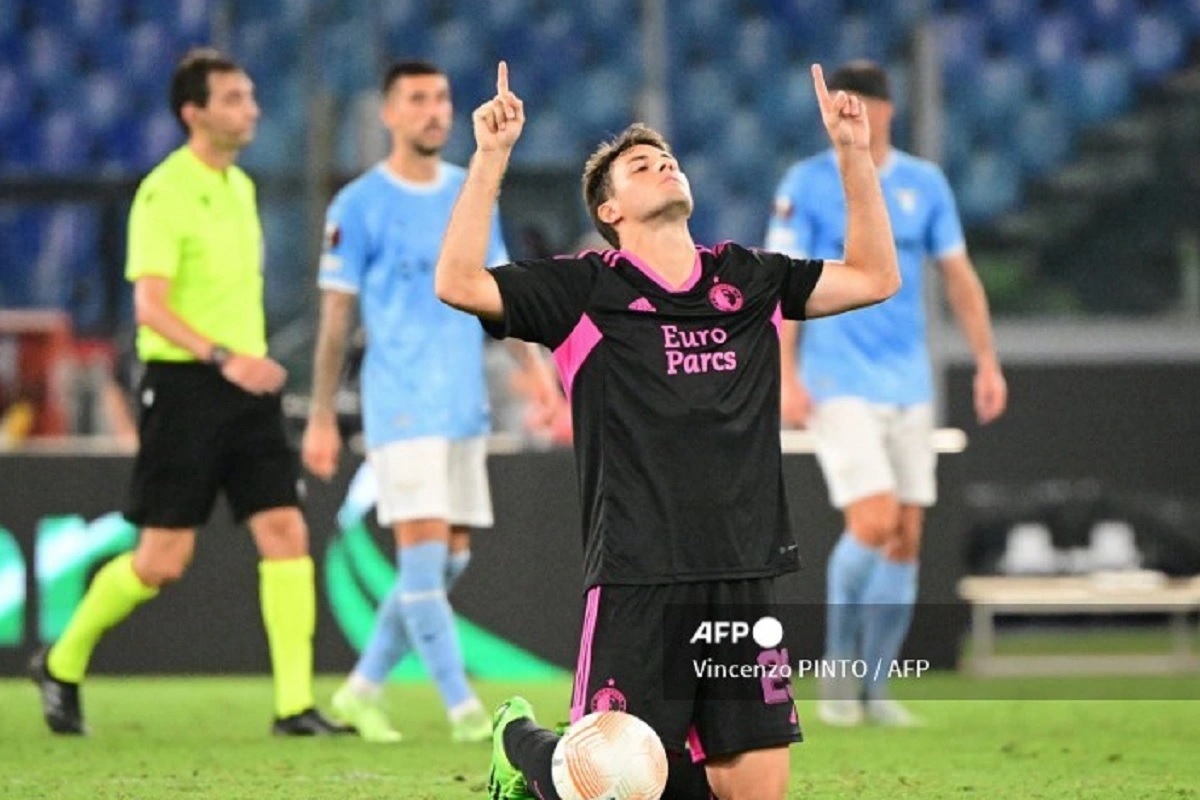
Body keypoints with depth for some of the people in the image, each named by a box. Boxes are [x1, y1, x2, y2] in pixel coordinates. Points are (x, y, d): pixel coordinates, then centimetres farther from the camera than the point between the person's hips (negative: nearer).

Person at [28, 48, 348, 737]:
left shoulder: (241, 187, 14)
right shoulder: (165, 193, -12)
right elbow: (151, 306, -19)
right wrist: (223, 358, -30)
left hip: (246, 386, 7)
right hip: (184, 386, -7)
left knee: (286, 531, -6)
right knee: (163, 561, -3)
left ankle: (295, 705, -6)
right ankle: (62, 665, 19)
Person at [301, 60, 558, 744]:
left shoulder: (472, 196, 11)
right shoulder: (360, 206, -4)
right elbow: (336, 317, -1)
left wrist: (542, 379, 5)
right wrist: (322, 419, -3)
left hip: (466, 405, 6)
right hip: (401, 402, -6)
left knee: (452, 558, 6)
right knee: (424, 549, -11)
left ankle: (364, 689, 18)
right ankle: (462, 707, -9)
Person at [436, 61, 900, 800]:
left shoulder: (749, 280, 15)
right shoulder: (586, 289, 2)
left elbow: (875, 277, 19)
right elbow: (460, 283, -9)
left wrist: (854, 153, 13)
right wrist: (491, 158, -12)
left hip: (746, 575, 4)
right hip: (638, 579, -4)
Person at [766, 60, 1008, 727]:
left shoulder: (925, 184, 7)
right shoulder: (808, 184, -3)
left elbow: (959, 275, 12)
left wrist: (987, 361, 5)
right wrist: (786, 377, -13)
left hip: (909, 387, 4)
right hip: (839, 383, -4)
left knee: (906, 539, 1)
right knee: (874, 524, -16)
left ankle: (875, 688, 11)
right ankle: (839, 667, 4)